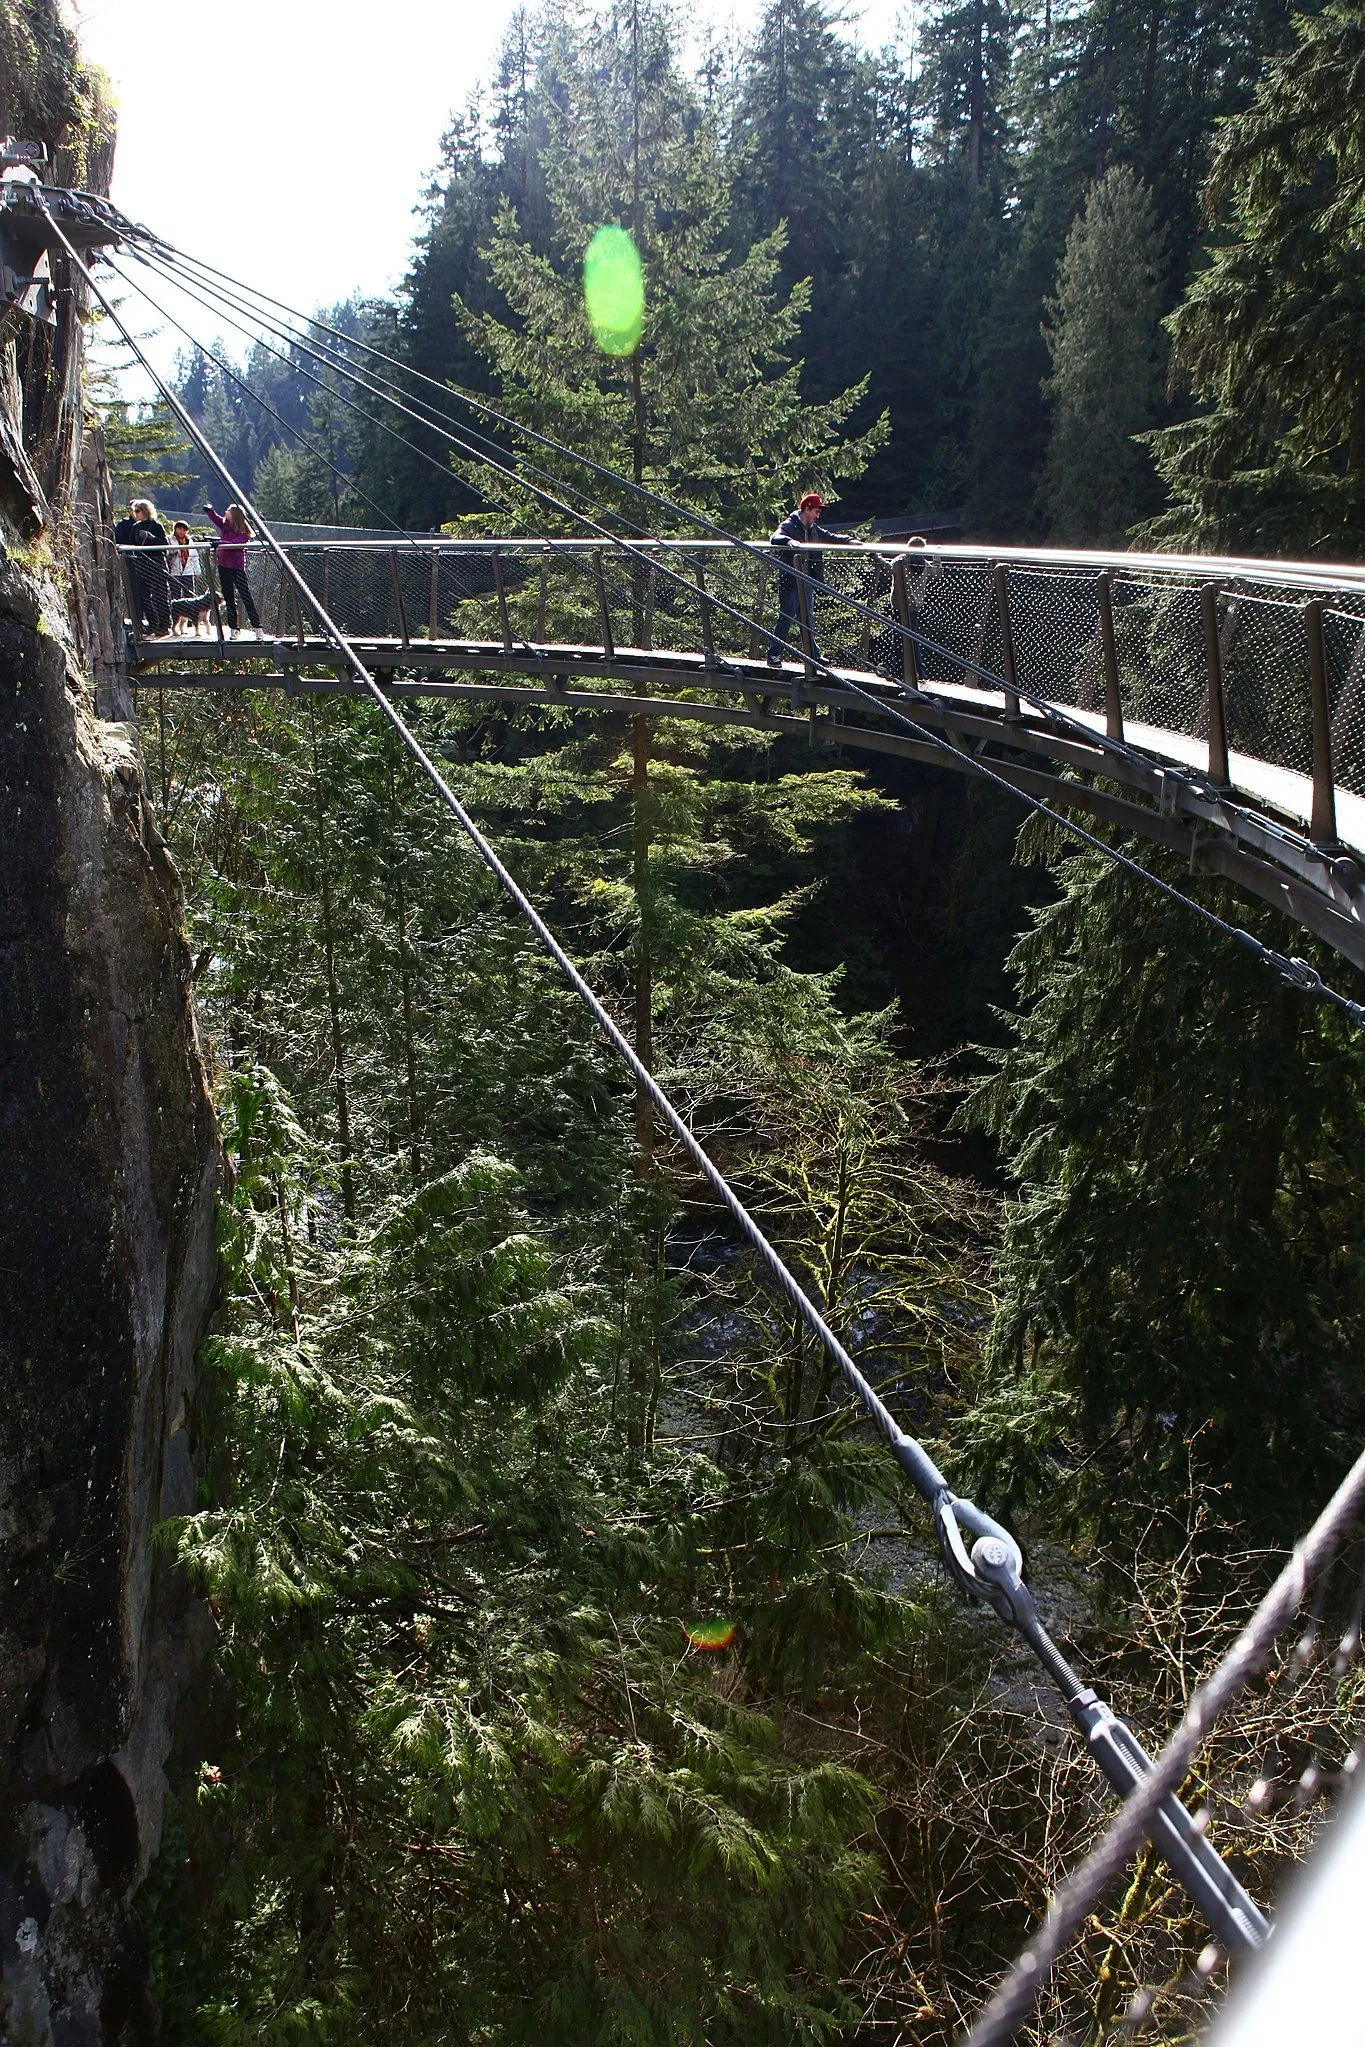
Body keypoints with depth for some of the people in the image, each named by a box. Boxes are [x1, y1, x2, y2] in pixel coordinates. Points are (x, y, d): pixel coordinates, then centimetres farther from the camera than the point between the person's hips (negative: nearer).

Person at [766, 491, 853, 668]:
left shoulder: (813, 529, 13)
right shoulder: (789, 526, -10)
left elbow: (830, 537, 19)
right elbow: (775, 538, -27)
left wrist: (848, 540, 2)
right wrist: (788, 541, -49)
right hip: (789, 582, -8)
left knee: (808, 619, 12)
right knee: (786, 619, -5)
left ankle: (813, 655, 19)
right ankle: (774, 655, 3)